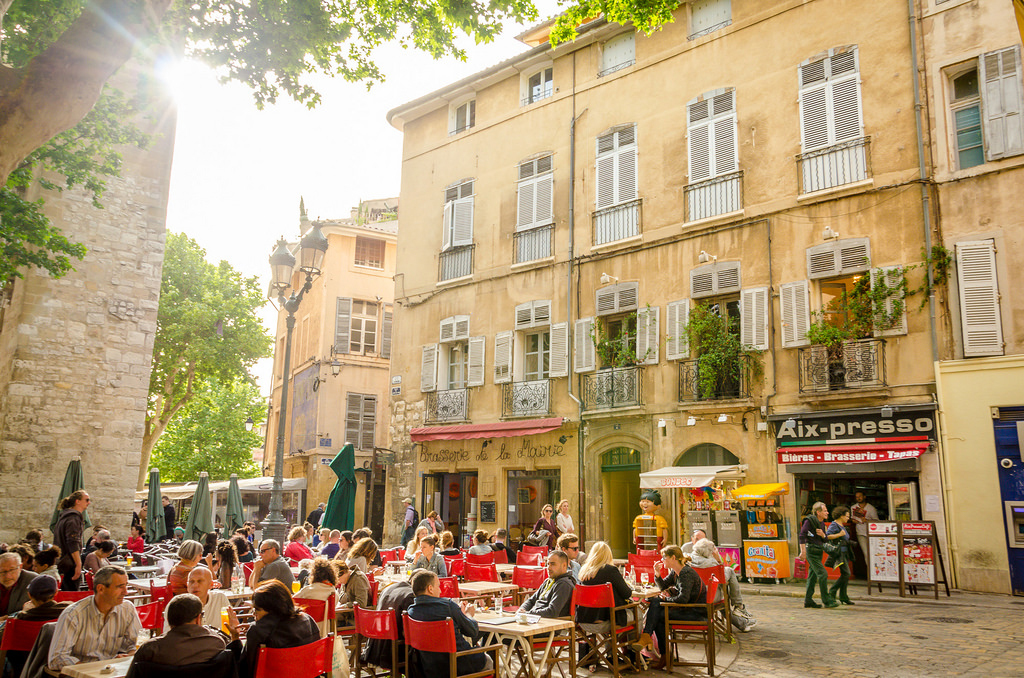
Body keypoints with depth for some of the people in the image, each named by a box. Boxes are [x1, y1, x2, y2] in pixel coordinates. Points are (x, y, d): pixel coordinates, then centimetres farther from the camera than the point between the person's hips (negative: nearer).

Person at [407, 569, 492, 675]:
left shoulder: (411, 611, -4)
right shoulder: (447, 604, -18)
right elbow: (473, 632, -8)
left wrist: (459, 611, 23)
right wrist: (469, 614, 14)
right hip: (460, 666, -6)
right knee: (488, 660, 28)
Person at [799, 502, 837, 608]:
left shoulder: (822, 523, 14)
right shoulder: (809, 520, -11)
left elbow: (825, 540, 19)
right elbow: (802, 535, -15)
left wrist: (823, 535, -5)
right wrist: (803, 551, -19)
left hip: (818, 551, 8)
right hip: (811, 551, -8)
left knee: (813, 576, 9)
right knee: (822, 574, -12)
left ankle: (808, 600, 14)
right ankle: (826, 600, -7)